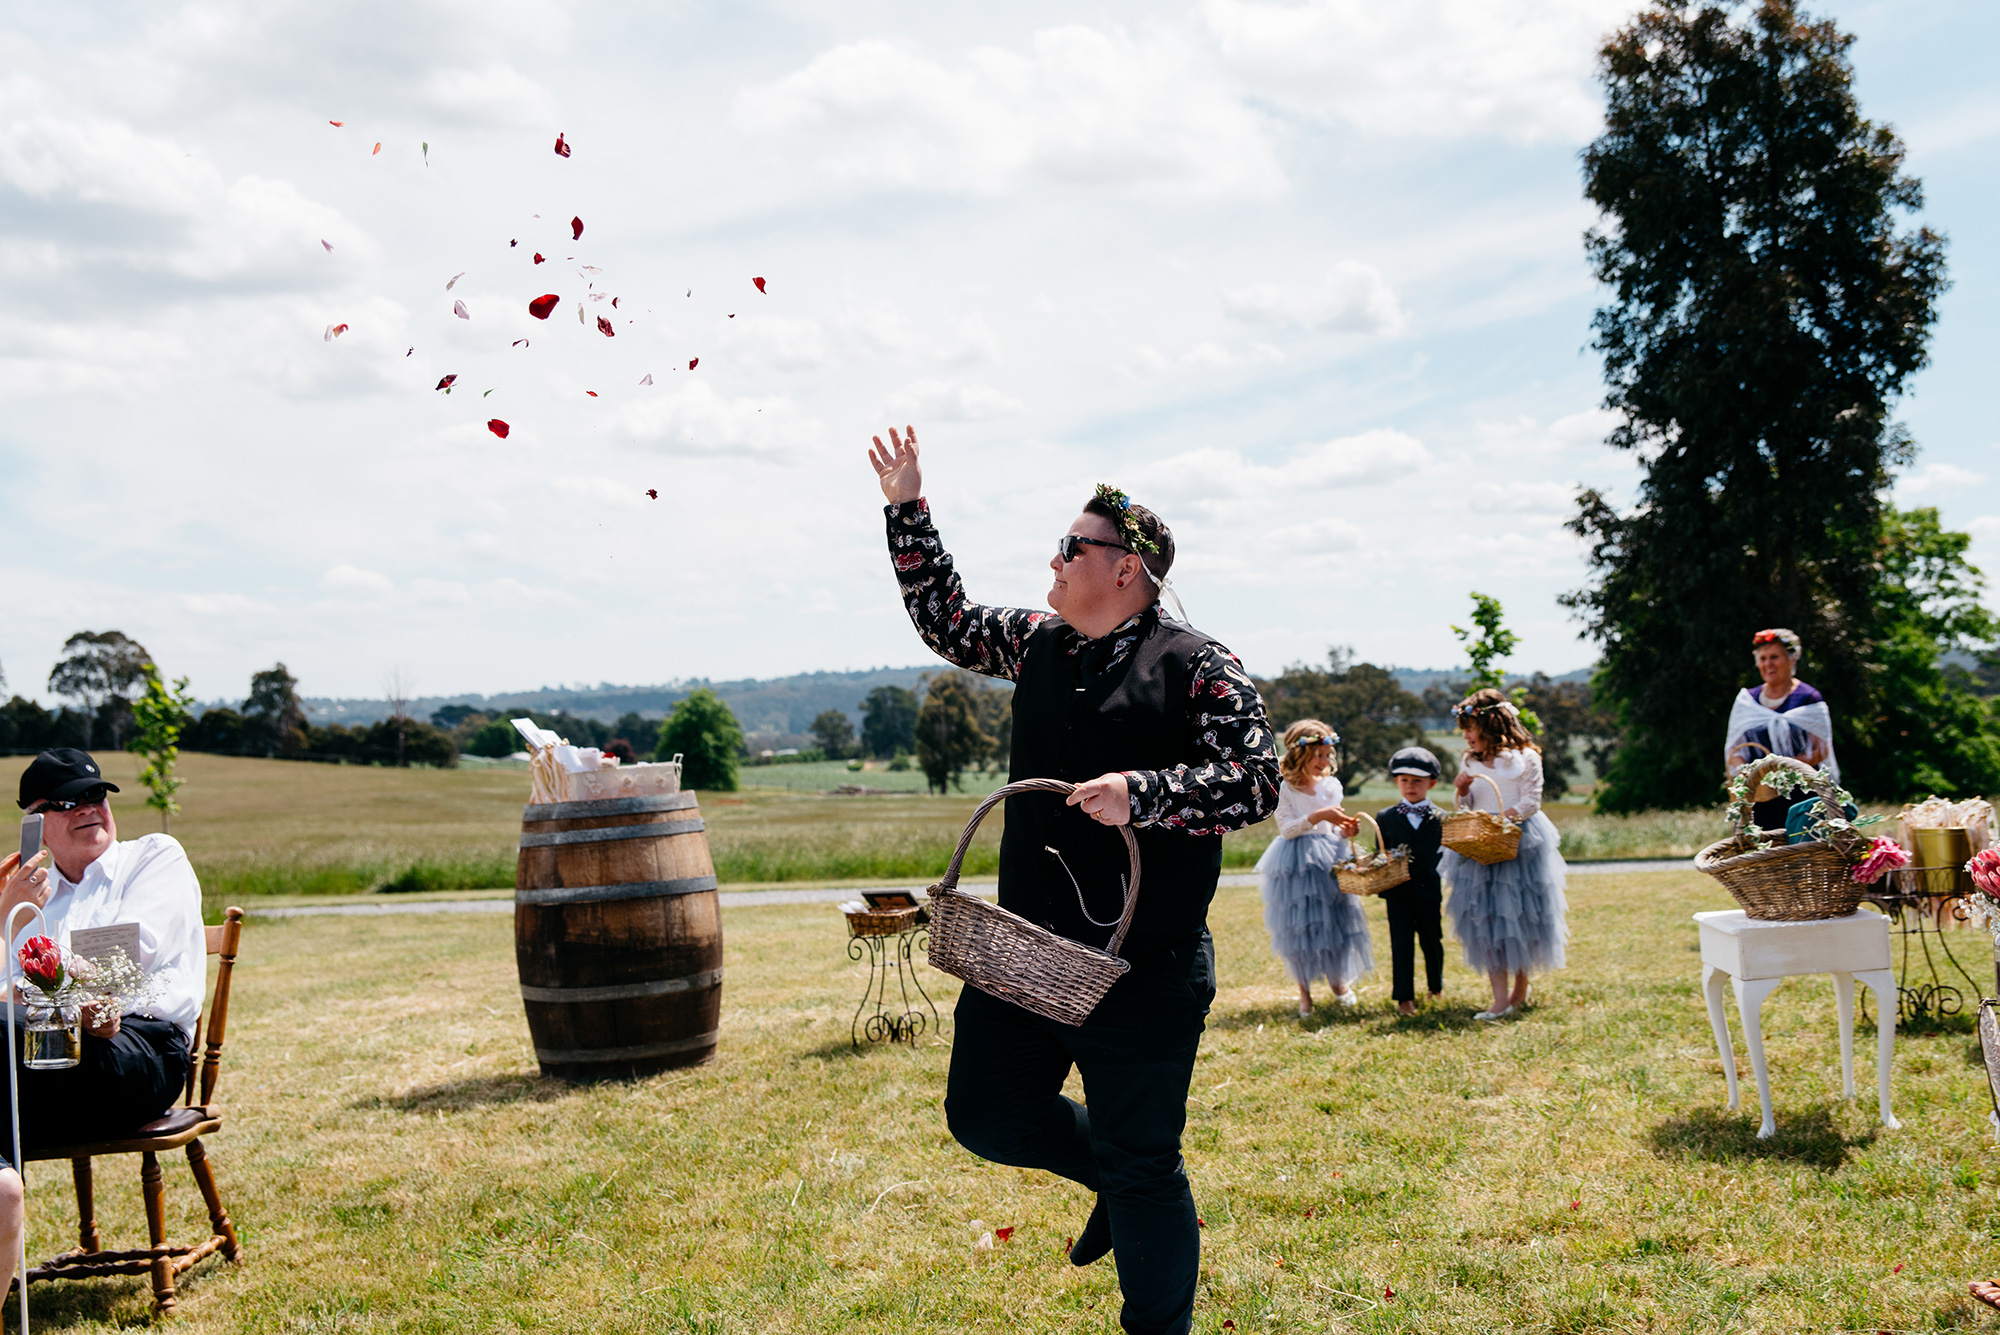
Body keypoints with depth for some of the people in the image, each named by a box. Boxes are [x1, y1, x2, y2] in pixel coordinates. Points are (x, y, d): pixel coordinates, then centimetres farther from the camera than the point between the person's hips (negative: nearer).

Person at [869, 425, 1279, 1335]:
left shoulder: (1197, 667, -8)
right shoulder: (1039, 644, 11)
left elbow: (1257, 780, -15)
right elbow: (945, 620, 20)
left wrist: (1144, 794, -26)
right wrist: (906, 509, 15)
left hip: (1142, 970, -6)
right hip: (1023, 952, 7)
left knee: (1142, 1170, 3)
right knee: (985, 1115, 14)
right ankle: (1115, 1174, 37)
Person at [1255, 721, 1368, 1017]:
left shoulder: (1331, 786, 6)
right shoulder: (1285, 789, -7)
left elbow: (1332, 828, 12)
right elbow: (1286, 828, -13)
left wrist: (1346, 830, -9)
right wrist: (1318, 816, -22)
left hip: (1329, 859, 3)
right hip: (1296, 864, -3)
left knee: (1335, 920, 4)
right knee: (1298, 924, 2)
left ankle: (1337, 978, 28)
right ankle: (1304, 990, 17)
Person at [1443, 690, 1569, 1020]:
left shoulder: (1525, 758, -4)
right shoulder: (1471, 763, 11)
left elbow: (1531, 802, -9)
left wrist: (1506, 815, -24)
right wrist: (1462, 790, -4)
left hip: (1518, 843, -4)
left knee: (1520, 918, 4)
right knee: (1485, 919, -5)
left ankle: (1520, 991, 21)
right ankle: (1500, 998, -7)